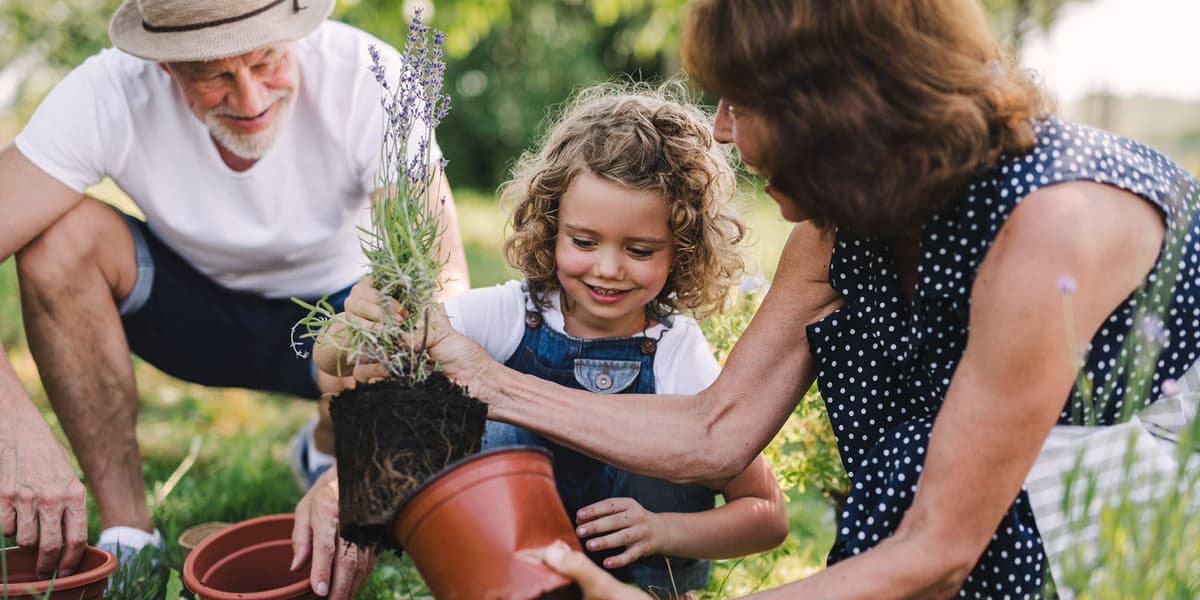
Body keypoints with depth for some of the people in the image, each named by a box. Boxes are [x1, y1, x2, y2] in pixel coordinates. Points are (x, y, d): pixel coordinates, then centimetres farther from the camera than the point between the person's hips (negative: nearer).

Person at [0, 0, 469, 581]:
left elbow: (444, 282, -34)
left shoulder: (367, 78, -29)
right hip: (191, 303, 1)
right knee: (62, 233, -27)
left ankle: (326, 454, 8)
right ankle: (128, 534, -14)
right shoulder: (108, 94, -26)